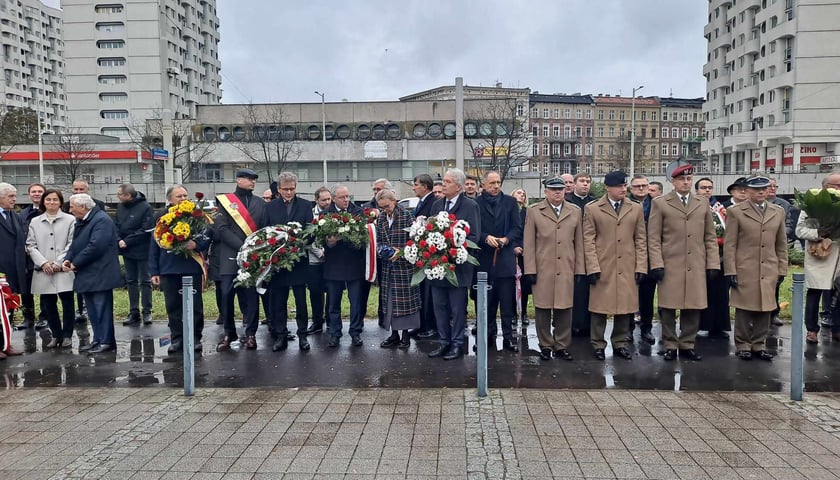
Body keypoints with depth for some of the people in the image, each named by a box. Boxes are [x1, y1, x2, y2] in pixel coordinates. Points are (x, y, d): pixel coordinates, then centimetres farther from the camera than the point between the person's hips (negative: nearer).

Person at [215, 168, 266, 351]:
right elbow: (222, 229, -4)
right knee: (227, 296, -1)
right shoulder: (224, 200, 5)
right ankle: (229, 333, 13)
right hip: (230, 257, -2)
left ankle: (250, 334, 9)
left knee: (251, 296, 1)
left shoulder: (260, 203, 14)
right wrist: (242, 246, -14)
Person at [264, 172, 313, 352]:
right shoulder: (270, 207, 8)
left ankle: (302, 335, 15)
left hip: (299, 260, -1)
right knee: (278, 300, 6)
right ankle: (280, 336, 15)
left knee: (301, 300, 5)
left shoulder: (305, 206, 3)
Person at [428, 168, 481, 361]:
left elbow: (474, 237, -10)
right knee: (439, 306, 12)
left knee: (458, 308, 4)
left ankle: (457, 344, 15)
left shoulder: (470, 206, -6)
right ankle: (443, 342, 23)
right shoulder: (437, 204, 11)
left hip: (458, 264, -6)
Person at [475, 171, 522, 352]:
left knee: (508, 301, 0)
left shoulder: (510, 202, 10)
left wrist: (506, 239, -12)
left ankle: (508, 336, 7)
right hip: (484, 259, -1)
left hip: (506, 258, 1)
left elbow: (517, 228, 4)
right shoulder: (476, 203, 3)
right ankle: (489, 333, 20)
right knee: (487, 301, 8)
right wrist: (486, 238, -17)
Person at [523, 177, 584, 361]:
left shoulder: (575, 211, 10)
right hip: (542, 270, -1)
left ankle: (561, 346, 16)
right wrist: (530, 270, -4)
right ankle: (545, 346, 16)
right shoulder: (534, 212, 4)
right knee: (543, 308, 3)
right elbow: (528, 243, 2)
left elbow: (579, 242, 10)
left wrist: (580, 269, 6)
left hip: (566, 269, 2)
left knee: (564, 308, 3)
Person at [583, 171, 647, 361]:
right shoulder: (592, 209, 2)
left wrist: (641, 267, 3)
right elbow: (588, 241, -2)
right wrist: (592, 268, -8)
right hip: (602, 269, -2)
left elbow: (640, 240, 9)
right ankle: (598, 345, 15)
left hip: (628, 269, 3)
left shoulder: (636, 209, 10)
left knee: (625, 306, 6)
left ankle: (619, 343, 21)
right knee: (600, 307, 3)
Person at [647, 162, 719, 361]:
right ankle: (670, 346, 14)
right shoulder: (660, 203, 2)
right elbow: (653, 238, -2)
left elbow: (710, 238, 12)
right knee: (668, 308, 2)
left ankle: (687, 345, 18)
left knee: (693, 307, 5)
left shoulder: (703, 204, 13)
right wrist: (657, 265, -9)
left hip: (696, 267, 3)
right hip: (670, 266, -3)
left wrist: (713, 264, 6)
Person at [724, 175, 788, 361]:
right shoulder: (736, 212, -1)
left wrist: (782, 269, 10)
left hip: (769, 271, 4)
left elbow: (781, 244, 14)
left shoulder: (778, 212, 11)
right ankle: (743, 345, 14)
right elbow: (729, 244, -4)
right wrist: (730, 271, -8)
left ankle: (758, 344, 18)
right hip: (744, 270, -3)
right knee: (744, 309, 3)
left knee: (764, 308, 6)